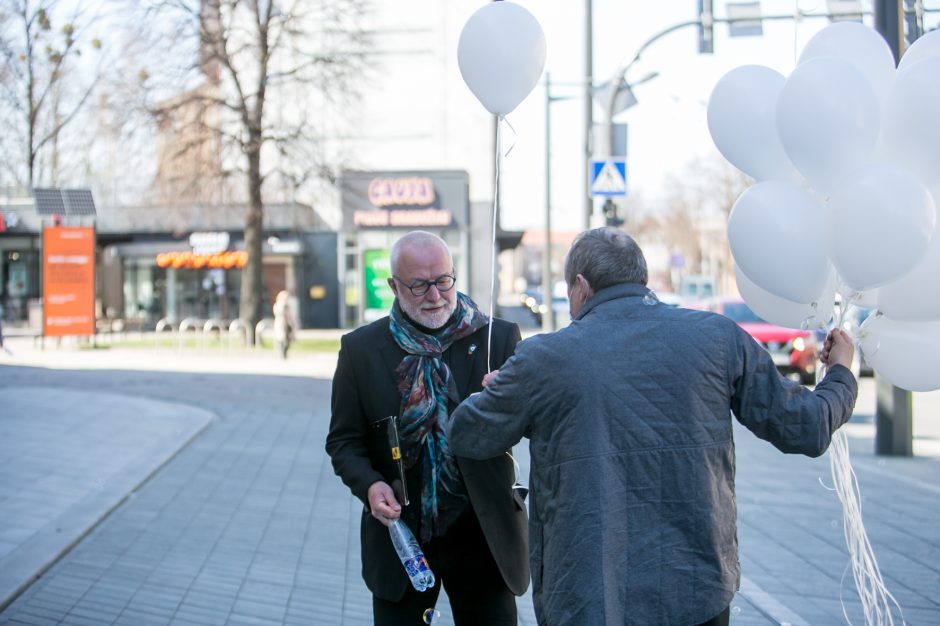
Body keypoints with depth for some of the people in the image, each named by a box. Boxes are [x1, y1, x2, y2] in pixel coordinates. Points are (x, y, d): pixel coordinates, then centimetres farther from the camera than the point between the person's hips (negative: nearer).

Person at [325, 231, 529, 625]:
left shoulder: (499, 338, -2)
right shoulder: (361, 349, 0)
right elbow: (343, 440, 4)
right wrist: (369, 484, -16)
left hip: (482, 536, 0)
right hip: (399, 536, 1)